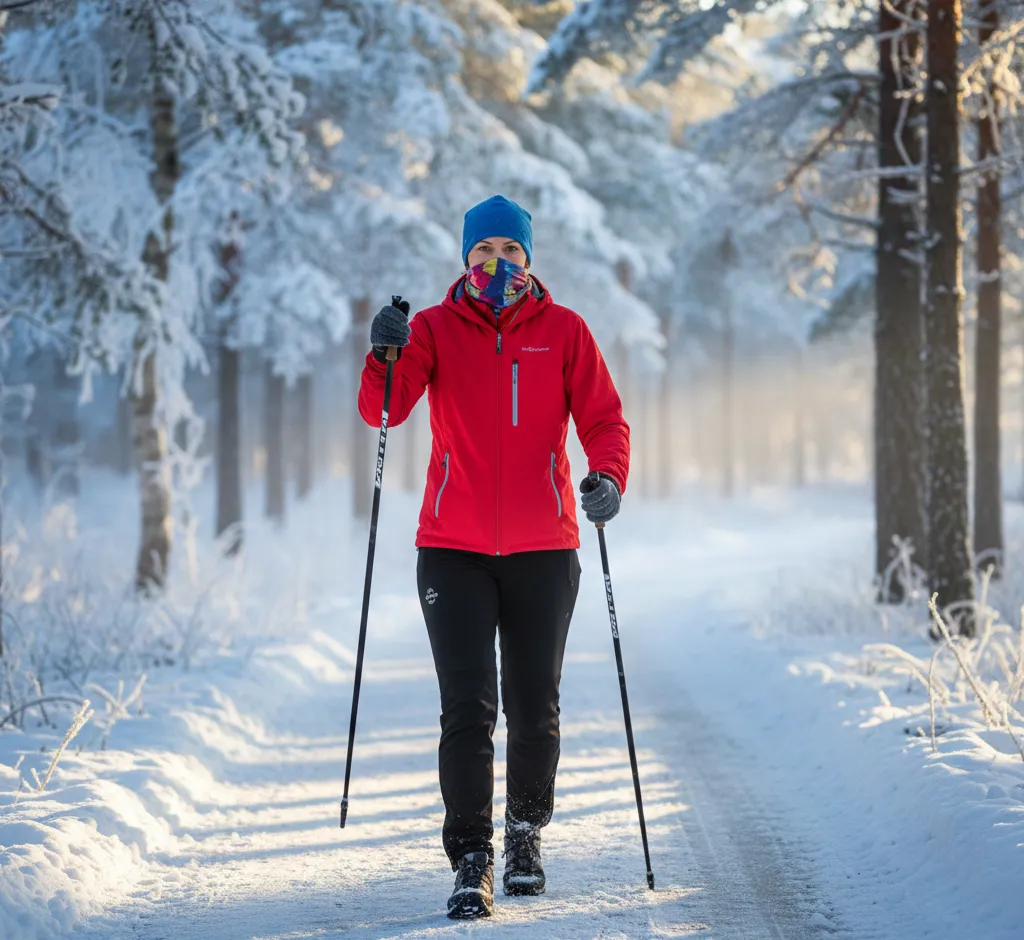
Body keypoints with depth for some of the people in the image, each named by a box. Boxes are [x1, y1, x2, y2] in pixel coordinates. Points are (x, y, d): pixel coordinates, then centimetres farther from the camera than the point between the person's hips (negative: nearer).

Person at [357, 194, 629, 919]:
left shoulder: (563, 330, 3)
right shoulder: (436, 329, 1)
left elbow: (603, 417, -2)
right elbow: (382, 410, -10)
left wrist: (608, 477, -22)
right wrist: (385, 357, -30)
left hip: (544, 549, 1)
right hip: (454, 549, -1)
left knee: (535, 710, 11)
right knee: (468, 710, -7)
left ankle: (526, 834, 32)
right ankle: (472, 861, -3)